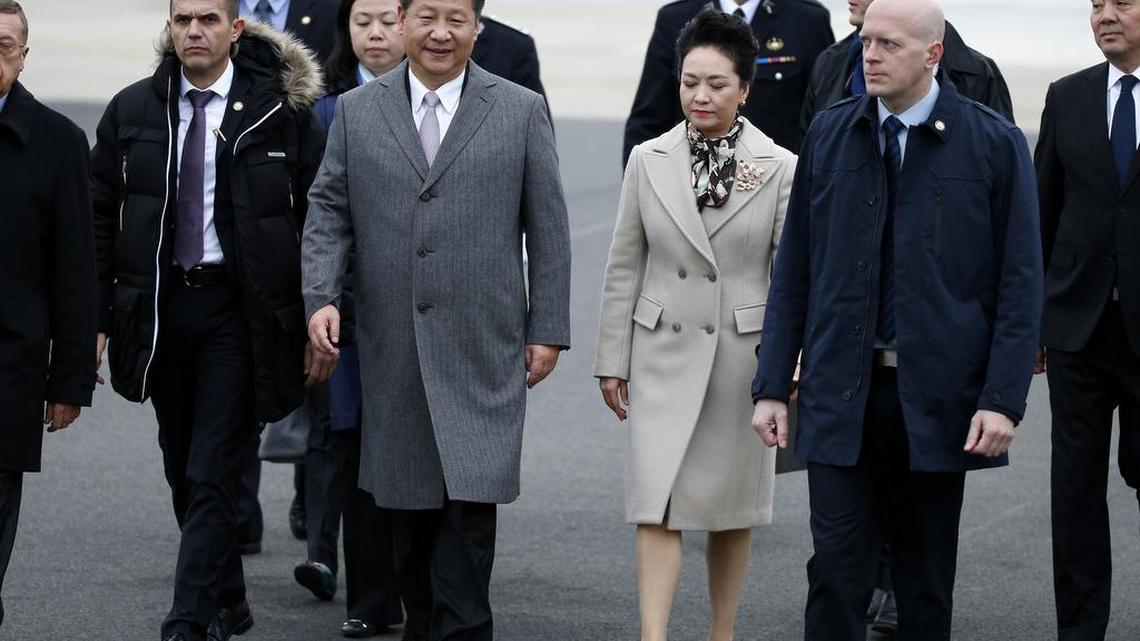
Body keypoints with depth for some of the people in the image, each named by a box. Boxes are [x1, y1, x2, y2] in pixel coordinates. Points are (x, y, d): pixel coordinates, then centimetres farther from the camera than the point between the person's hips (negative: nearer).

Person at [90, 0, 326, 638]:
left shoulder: (283, 111, -4)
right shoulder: (132, 111, 5)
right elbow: (102, 218, 8)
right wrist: (95, 318, 2)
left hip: (239, 313, -4)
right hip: (160, 307, 4)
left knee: (214, 472, -9)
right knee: (184, 471, 13)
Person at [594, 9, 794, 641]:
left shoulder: (779, 169, -4)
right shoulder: (648, 160, 2)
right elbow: (624, 268, 6)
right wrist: (613, 360, 5)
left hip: (743, 353, -1)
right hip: (663, 351, 1)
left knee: (732, 503, 10)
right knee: (656, 504, -9)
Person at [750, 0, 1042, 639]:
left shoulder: (994, 143, -3)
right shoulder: (829, 135, 5)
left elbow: (1021, 283, -4)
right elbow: (794, 272, 8)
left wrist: (1004, 399, -11)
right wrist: (773, 385, 4)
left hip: (937, 396, -1)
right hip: (841, 391, 1)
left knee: (927, 579, 9)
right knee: (838, 567, -4)